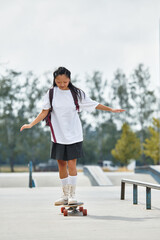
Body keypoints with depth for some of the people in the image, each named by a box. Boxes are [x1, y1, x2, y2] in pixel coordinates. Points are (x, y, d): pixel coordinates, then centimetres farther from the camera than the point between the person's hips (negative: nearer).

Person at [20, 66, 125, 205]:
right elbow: (44, 112, 1)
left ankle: (72, 195, 1)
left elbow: (94, 105, 5)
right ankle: (65, 195, 18)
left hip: (74, 135, -2)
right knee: (61, 164, 7)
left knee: (71, 164, -9)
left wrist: (111, 109, 2)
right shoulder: (51, 93, 0)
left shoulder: (76, 93, -2)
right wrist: (31, 124, -10)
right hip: (58, 135, 2)